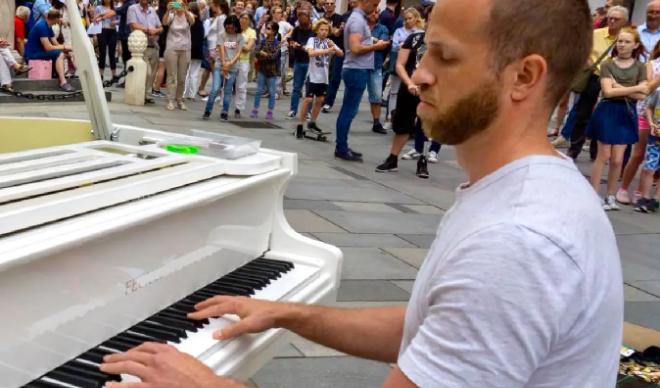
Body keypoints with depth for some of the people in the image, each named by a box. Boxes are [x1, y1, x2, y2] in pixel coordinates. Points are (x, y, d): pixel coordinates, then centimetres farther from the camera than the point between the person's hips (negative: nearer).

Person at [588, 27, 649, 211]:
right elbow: (608, 92, -17)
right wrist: (635, 88, -13)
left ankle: (610, 196, 18)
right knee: (603, 156, 0)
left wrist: (619, 88, -16)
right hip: (607, 112, -2)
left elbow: (642, 95, -7)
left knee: (617, 160, 4)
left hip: (627, 114, 2)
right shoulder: (607, 65, -5)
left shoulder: (640, 67, 3)